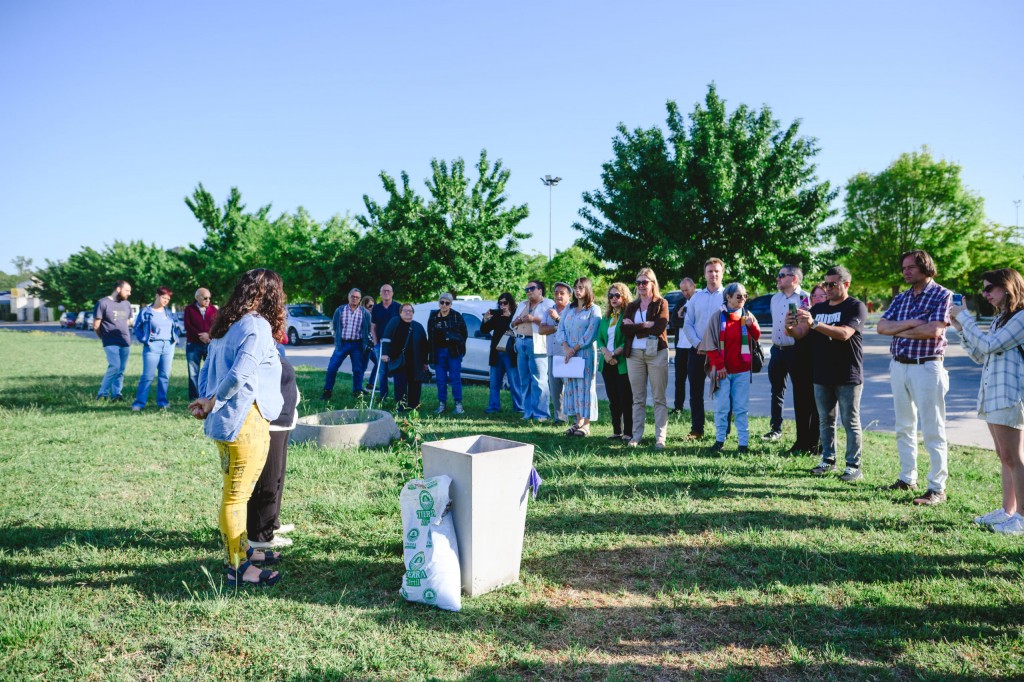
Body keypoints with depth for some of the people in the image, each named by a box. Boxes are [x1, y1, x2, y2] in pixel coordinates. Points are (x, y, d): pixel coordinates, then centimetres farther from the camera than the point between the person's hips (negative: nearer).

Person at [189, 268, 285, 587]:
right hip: (245, 421, -9)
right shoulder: (257, 325, -14)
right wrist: (211, 403, -12)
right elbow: (240, 374, -24)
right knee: (237, 495, -1)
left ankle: (242, 549, 34)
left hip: (224, 422, 9)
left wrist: (206, 401, 4)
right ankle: (238, 567, 10)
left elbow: (207, 369, 14)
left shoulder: (224, 325, 14)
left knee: (234, 492, 20)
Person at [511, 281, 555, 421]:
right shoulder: (522, 305, 23)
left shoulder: (548, 304, 1)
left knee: (539, 381, -8)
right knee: (525, 381, 7)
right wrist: (520, 320, 0)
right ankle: (528, 412, 13)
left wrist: (534, 319, -17)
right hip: (521, 344, 7)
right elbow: (513, 324, 21)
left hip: (537, 345, -7)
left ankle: (541, 414, -4)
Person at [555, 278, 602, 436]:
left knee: (585, 387, -4)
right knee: (571, 387, 5)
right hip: (569, 354, 6)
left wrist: (574, 349, -13)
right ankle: (577, 422, 12)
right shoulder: (569, 309, 16)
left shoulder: (594, 309, -2)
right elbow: (560, 329, 9)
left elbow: (590, 334, -11)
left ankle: (586, 425, 0)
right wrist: (566, 347, -7)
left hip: (585, 354, -6)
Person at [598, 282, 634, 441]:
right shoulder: (606, 317, 17)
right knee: (613, 400, 10)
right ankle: (617, 431, 16)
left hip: (623, 363, -7)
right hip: (607, 363, 7)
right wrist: (605, 352, -7)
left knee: (625, 399, -4)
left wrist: (614, 353, -14)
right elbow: (599, 338, 11)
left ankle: (628, 433, 0)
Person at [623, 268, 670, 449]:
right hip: (634, 354, 4)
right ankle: (636, 435, 12)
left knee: (659, 398, 0)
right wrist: (647, 325, -12)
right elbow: (625, 329, -2)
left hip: (656, 353, -4)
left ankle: (660, 437, 2)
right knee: (638, 398, 7)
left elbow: (659, 327, -13)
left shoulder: (661, 303, 3)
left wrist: (635, 326, -9)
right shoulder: (632, 306, 14)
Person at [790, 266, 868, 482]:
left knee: (850, 422, 2)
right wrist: (790, 328, -22)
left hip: (848, 377, -5)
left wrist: (814, 324, -32)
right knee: (825, 421, 12)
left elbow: (844, 334, -23)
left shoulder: (856, 307, -7)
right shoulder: (818, 308, 11)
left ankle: (854, 466, 9)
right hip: (822, 375, 6)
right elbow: (801, 333, 2)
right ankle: (828, 460, 23)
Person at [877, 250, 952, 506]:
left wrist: (899, 330, -7)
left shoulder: (942, 295, -6)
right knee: (904, 427, 13)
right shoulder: (901, 298, 12)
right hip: (899, 367, 7)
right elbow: (881, 326, 0)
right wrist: (911, 323, -15)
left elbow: (934, 330, -19)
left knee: (932, 430, -3)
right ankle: (907, 478, 23)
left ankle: (937, 488, 2)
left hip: (926, 367, -7)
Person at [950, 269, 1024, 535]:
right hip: (993, 394, 9)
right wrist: (960, 328, 9)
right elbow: (981, 356, 17)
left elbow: (989, 346, -18)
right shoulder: (1000, 319, 17)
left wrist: (965, 317, -10)